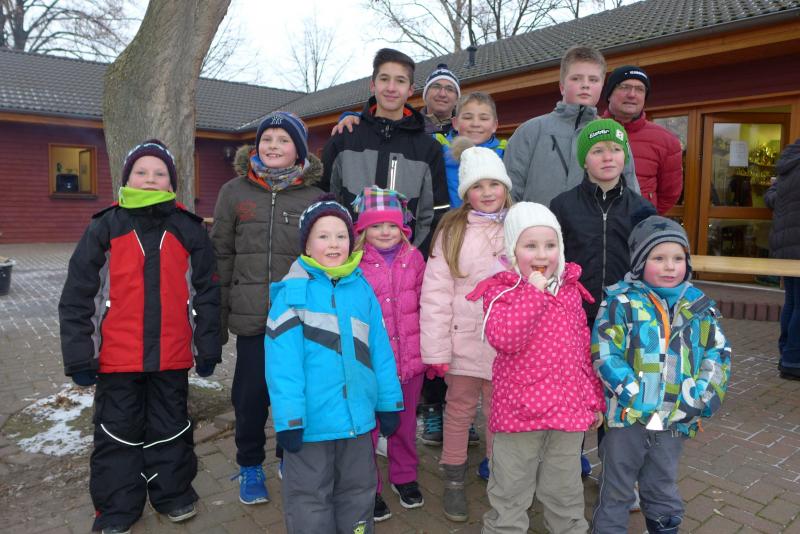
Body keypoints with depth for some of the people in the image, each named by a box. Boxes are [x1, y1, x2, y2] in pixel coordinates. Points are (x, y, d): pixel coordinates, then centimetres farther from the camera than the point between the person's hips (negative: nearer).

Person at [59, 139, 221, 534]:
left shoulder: (189, 230, 2)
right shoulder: (105, 228, -1)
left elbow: (206, 292, 4)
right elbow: (77, 297, -2)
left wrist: (208, 349, 3)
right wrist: (79, 356, -5)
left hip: (172, 357, 1)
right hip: (116, 358, 0)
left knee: (170, 428, 16)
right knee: (118, 432, 13)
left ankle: (172, 493, 34)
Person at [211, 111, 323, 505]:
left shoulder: (315, 198, 1)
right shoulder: (234, 192, 4)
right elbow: (221, 255, 5)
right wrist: (217, 311, 2)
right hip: (251, 316, 1)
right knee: (250, 394, 9)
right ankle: (250, 465, 32)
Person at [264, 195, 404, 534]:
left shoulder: (362, 289, 2)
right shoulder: (293, 293, -12)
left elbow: (380, 349, 4)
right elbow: (283, 362, -16)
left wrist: (388, 402, 5)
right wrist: (289, 419, -17)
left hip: (358, 417, 4)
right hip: (311, 421, -4)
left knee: (358, 493, 23)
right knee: (310, 497, 15)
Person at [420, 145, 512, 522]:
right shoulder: (452, 230, -5)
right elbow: (435, 292, -9)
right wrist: (436, 348, -12)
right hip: (464, 342, -1)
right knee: (459, 411, 14)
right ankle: (454, 483, 32)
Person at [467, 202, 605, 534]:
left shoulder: (570, 289, 6)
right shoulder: (501, 291, -9)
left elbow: (584, 350, 12)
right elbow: (504, 339, -28)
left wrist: (595, 399, 14)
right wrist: (534, 290, -25)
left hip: (569, 407, 4)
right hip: (519, 408, -4)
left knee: (566, 493, 22)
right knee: (510, 494, 12)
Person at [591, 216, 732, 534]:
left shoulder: (699, 307, 3)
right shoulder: (621, 302, -11)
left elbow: (718, 355, 4)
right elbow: (604, 356, -16)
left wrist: (700, 399, -7)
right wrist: (636, 398, -21)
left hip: (675, 421, 4)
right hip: (627, 417, -3)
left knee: (663, 490, 24)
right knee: (616, 492, 14)